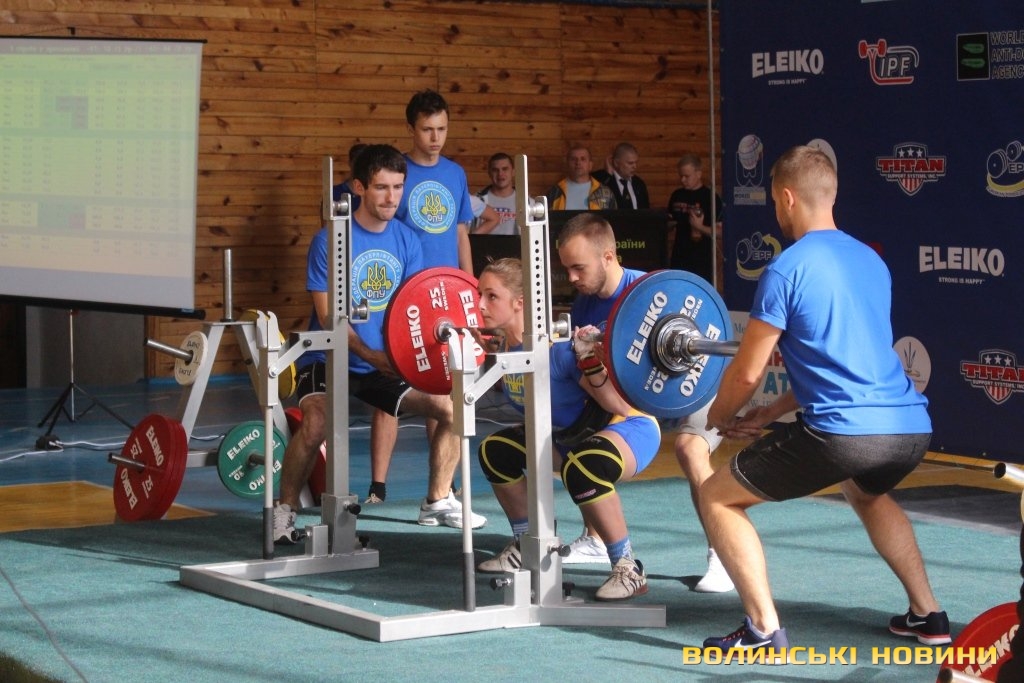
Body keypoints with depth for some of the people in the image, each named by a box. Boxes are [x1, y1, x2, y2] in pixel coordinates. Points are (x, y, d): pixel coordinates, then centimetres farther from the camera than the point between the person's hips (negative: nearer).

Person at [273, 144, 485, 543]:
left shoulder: (407, 241, 2)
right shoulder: (331, 239, -13)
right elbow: (328, 314, -18)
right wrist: (369, 354, -32)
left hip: (385, 360, 5)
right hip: (330, 359, -5)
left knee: (450, 407, -3)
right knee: (315, 425, -32)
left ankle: (438, 502, 17)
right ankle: (285, 509, -10)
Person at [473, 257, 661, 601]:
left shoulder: (558, 347, -31)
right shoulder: (507, 346, -8)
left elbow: (620, 407, -29)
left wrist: (590, 362, -41)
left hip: (630, 429, -9)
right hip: (571, 433, 9)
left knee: (581, 468, -38)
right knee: (496, 452, 8)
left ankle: (629, 570, -23)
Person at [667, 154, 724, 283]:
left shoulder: (711, 198, -5)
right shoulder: (677, 196, 11)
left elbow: (721, 232, -7)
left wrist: (700, 227, -20)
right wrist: (669, 225, 0)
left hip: (702, 261, -5)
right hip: (678, 259, 5)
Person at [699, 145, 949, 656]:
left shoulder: (787, 269, -3)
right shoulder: (871, 261, 19)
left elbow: (747, 373, 0)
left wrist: (717, 418, 22)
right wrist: (770, 415, 33)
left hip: (845, 433, -7)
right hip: (912, 428, 7)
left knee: (717, 498, 9)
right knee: (866, 492, 41)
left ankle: (765, 632, 1)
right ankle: (926, 615, 31)